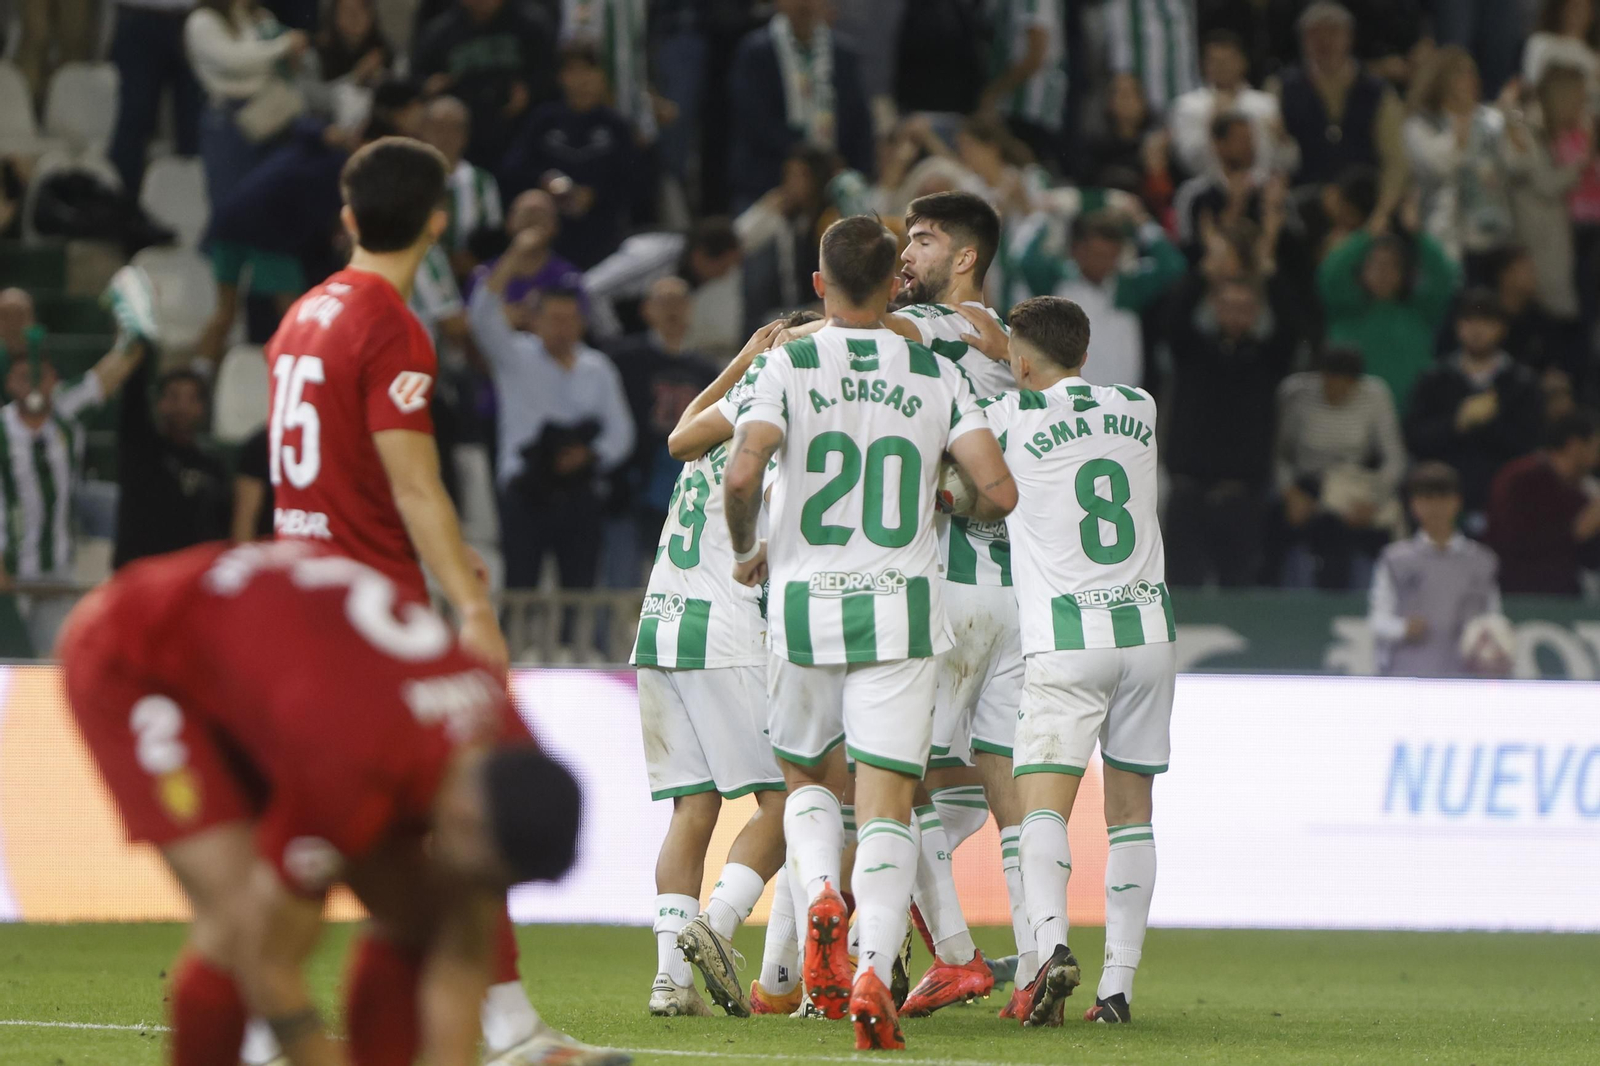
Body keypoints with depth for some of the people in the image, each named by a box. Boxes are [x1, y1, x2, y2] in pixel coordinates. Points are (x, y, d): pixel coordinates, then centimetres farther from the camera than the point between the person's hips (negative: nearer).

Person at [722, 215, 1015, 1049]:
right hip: (900, 607, 0)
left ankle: (821, 895, -8)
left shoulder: (789, 367, -2)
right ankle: (873, 967, -20)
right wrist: (968, 514, 22)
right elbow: (999, 493, -2)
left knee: (807, 779, 21)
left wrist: (746, 552, 4)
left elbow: (741, 476, -16)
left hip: (805, 605, 0)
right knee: (886, 804, 0)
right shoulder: (936, 377, 4)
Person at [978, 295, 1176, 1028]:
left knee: (1043, 803, -10)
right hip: (1147, 627, 4)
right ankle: (1118, 985, 6)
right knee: (1130, 810, 9)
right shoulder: (1137, 411, 12)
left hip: (1066, 638, -4)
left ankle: (1051, 943, -34)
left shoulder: (1012, 419, -4)